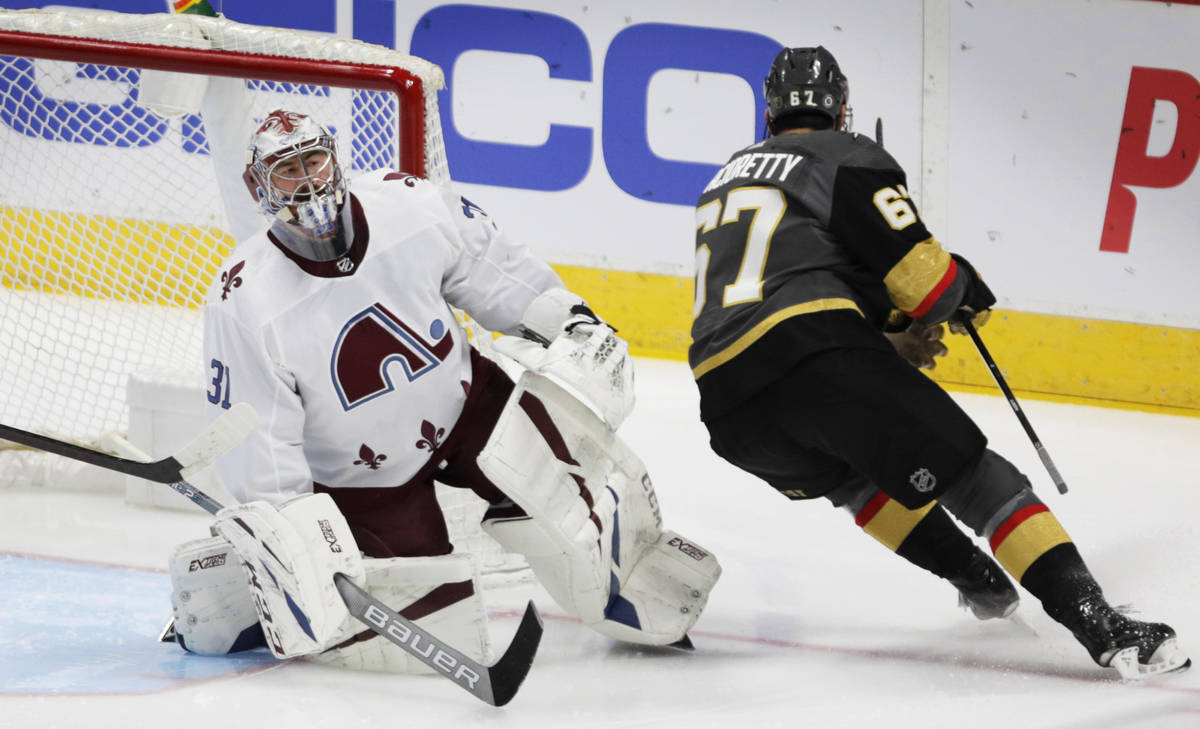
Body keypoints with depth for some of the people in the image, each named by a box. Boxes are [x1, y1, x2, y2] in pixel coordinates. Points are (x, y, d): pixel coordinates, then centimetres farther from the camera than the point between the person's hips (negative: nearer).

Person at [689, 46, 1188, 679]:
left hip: (727, 408, 6)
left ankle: (978, 580, 34)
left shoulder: (724, 179, 32)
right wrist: (965, 296, 23)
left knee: (851, 474, 35)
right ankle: (1098, 623, -15)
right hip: (818, 354, -6)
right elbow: (912, 262, 0)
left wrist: (890, 341, 33)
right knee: (970, 476, -4)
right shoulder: (843, 156, 11)